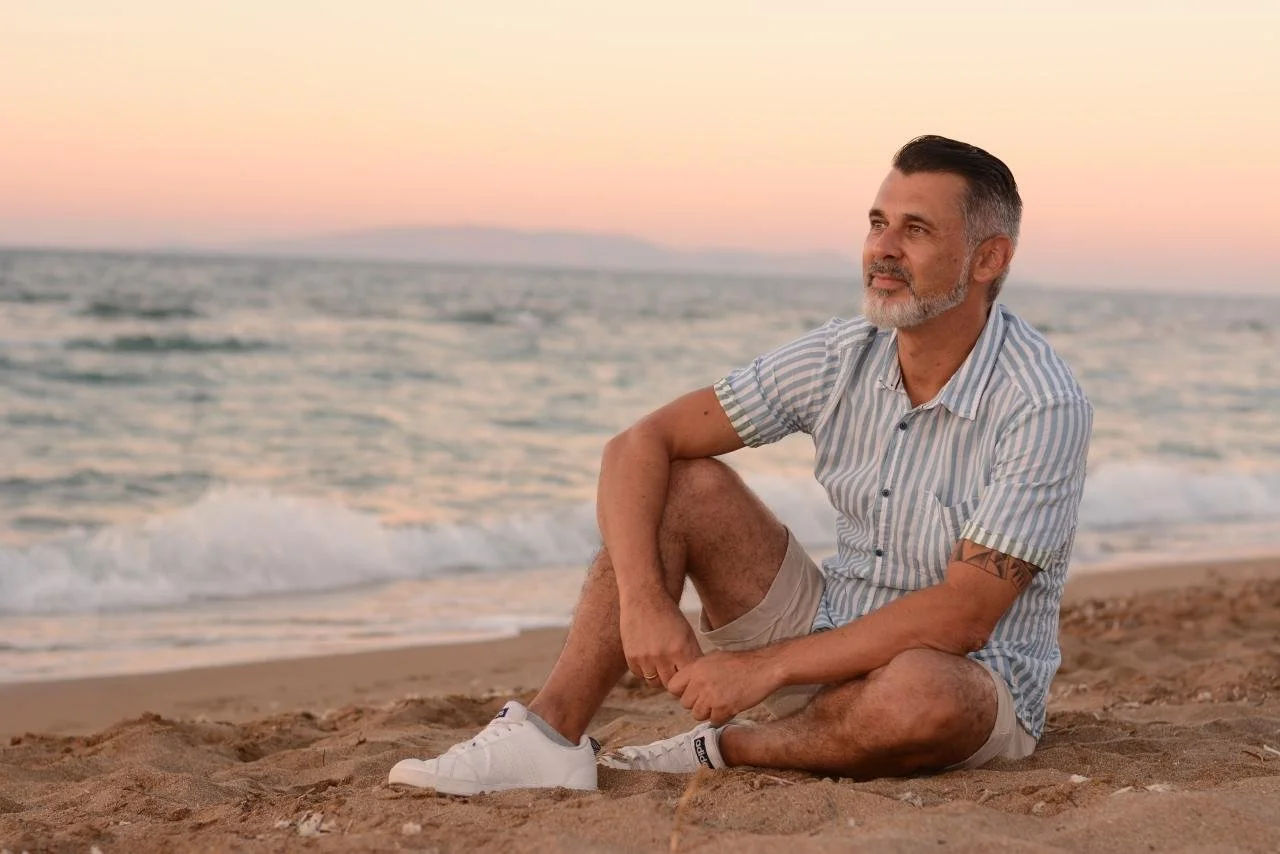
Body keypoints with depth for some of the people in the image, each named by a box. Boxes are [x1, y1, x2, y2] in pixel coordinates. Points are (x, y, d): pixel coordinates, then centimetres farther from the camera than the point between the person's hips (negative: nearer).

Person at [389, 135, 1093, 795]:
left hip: (978, 686, -5)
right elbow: (639, 444, -7)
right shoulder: (841, 357, -6)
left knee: (918, 693, -41)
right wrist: (643, 600, -24)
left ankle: (720, 751, -11)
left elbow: (961, 618, -27)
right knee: (683, 483, -11)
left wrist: (767, 667, -27)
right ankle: (550, 734, -21)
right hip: (833, 640, 5)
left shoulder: (1043, 406, -22)